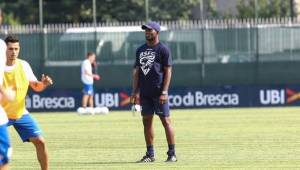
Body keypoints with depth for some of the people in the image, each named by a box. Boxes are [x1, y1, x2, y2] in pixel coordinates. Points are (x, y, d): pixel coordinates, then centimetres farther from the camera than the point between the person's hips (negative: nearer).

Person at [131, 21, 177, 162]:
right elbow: (137, 71, 17)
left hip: (159, 92, -6)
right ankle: (150, 154, 12)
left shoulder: (163, 49, -3)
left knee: (165, 120, -6)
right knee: (147, 121, 7)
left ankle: (172, 153, -3)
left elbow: (168, 71, -7)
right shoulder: (140, 50, 15)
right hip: (145, 93, 6)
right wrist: (135, 91, 9)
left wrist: (164, 92, -15)